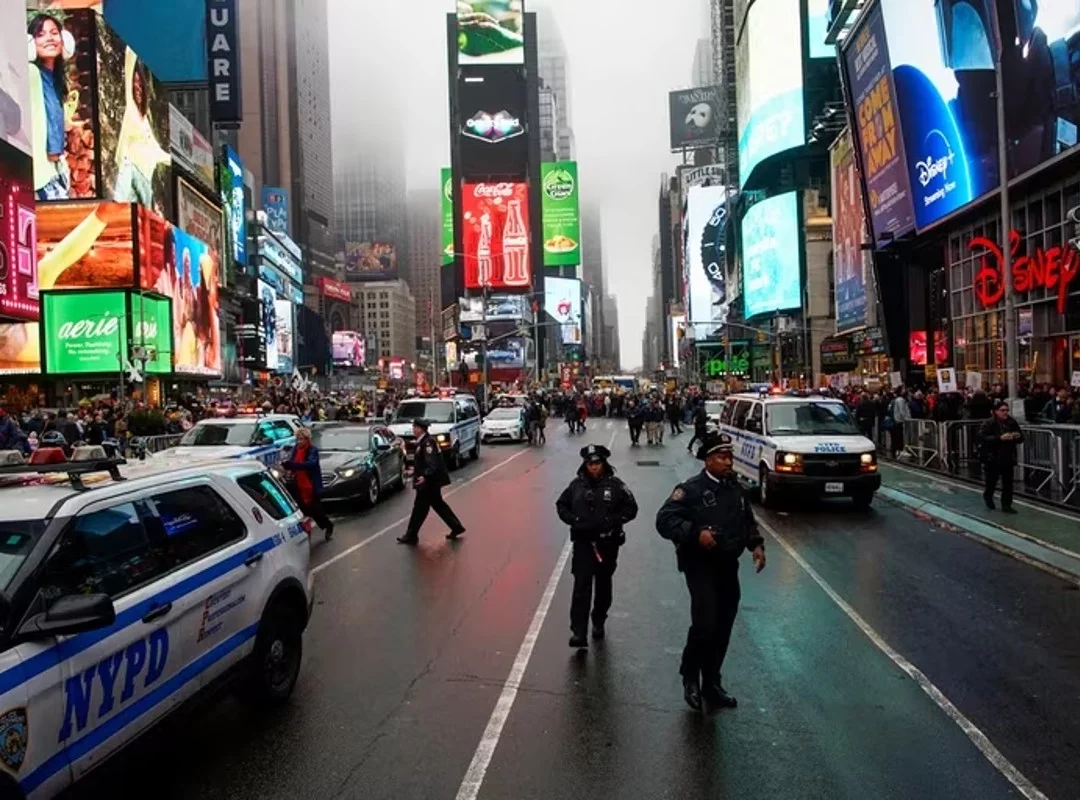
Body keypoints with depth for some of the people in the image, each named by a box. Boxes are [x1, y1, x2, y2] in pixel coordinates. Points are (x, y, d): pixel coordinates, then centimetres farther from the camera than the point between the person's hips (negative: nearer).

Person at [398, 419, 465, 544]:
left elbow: (432, 463, -28)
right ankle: (456, 527, 24)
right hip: (431, 480, 10)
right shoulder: (423, 441, 9)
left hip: (429, 481, -10)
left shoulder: (427, 442, -21)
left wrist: (425, 476, -39)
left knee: (420, 507, -1)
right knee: (438, 504, 17)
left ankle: (411, 536, 9)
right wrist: (415, 469, 29)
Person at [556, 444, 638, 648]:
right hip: (583, 541, 0)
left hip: (608, 542, 0)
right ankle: (578, 632, -9)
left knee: (603, 584, 15)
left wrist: (612, 521, -16)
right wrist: (574, 520, -8)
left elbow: (631, 508, -3)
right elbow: (561, 505, 9)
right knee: (581, 585, -8)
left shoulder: (615, 485, -6)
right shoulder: (577, 484, 0)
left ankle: (598, 622, 34)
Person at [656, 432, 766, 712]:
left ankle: (712, 685, 28)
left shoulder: (736, 489, 9)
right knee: (704, 624, -13)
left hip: (728, 566, 6)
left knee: (722, 629, 11)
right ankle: (690, 677, 13)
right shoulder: (691, 489, -11)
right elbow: (664, 520, -18)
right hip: (700, 566, -6)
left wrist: (756, 544, 5)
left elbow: (748, 522, 23)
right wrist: (696, 533, -28)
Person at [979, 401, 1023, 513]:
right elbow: (982, 437, -24)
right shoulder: (988, 423, -12)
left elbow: (1021, 438, 14)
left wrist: (1018, 436, -11)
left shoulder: (1012, 423, 3)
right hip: (992, 458, -4)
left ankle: (1006, 505, 13)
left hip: (1008, 457, 4)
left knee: (1008, 483, 4)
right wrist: (1000, 438, -29)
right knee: (991, 481, 10)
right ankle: (987, 496, 38)